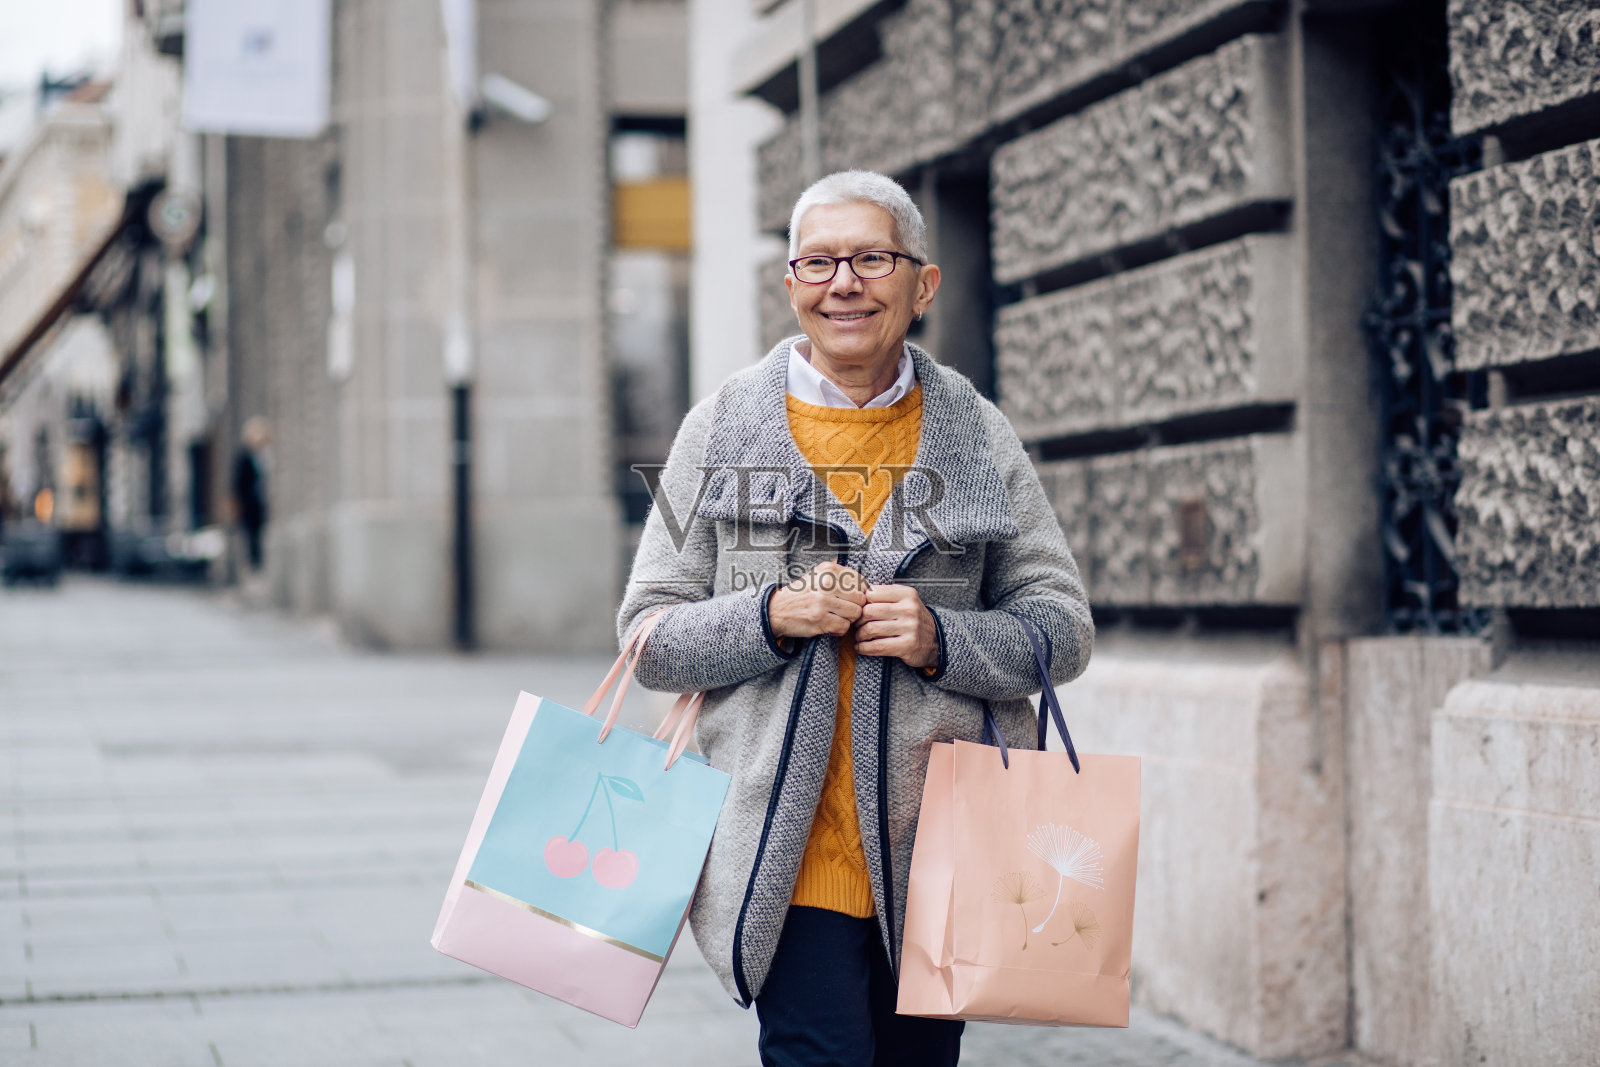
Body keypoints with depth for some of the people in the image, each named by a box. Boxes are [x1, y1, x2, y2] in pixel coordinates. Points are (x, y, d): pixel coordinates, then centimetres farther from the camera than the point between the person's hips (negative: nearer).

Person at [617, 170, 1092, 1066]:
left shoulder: (978, 435, 7)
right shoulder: (723, 429, 5)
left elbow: (1064, 630, 6)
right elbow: (650, 637, 4)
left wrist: (940, 640, -12)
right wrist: (770, 617, -14)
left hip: (937, 853, 2)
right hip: (787, 852, -2)